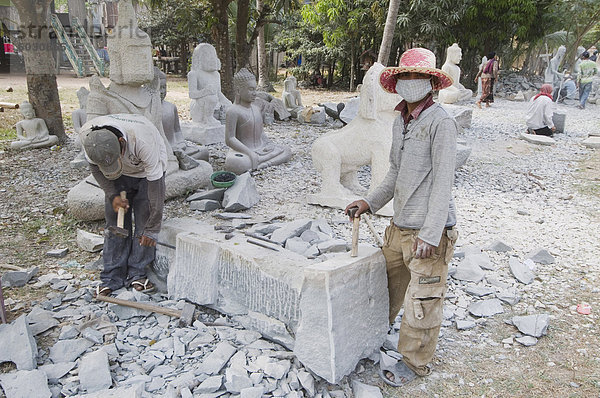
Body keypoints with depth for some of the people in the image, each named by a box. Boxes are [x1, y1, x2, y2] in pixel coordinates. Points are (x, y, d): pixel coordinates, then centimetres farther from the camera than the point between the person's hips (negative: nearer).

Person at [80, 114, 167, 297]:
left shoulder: (142, 140, -43)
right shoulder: (87, 135, -30)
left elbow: (155, 185, -35)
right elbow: (94, 166, -7)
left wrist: (152, 228, -29)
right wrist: (112, 195, -18)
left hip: (148, 170, -3)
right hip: (120, 177, 3)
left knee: (145, 222, -10)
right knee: (115, 224, -2)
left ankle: (137, 274, 4)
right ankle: (113, 278, 7)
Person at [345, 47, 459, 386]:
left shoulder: (441, 121, -13)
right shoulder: (400, 122, 11)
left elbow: (443, 181, -18)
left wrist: (430, 234, -22)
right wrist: (371, 202, 13)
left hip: (429, 232, -7)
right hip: (400, 225, 8)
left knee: (421, 301, 5)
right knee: (387, 282, 22)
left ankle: (415, 363, 26)